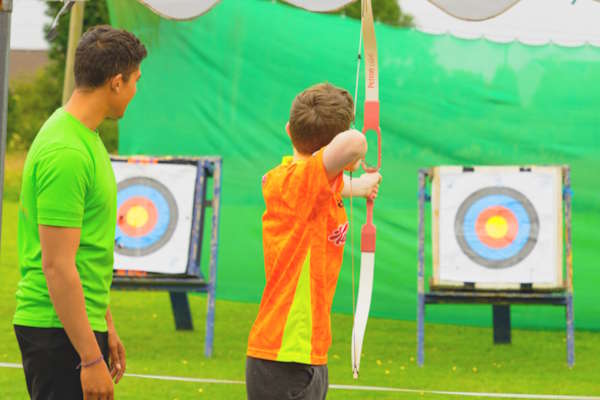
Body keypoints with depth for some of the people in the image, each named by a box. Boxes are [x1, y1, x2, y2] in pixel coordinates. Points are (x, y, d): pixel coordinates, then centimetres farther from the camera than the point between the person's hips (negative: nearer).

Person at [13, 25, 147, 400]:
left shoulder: (85, 139, 14)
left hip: (84, 323, 10)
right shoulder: (66, 153, -18)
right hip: (58, 328, -10)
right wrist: (91, 358, -22)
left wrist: (106, 326, 24)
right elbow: (57, 266, -22)